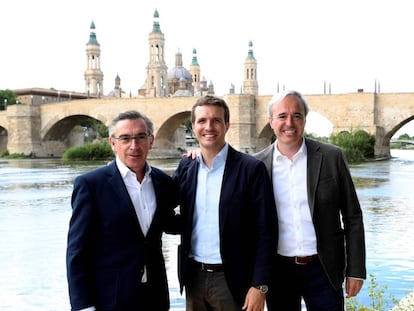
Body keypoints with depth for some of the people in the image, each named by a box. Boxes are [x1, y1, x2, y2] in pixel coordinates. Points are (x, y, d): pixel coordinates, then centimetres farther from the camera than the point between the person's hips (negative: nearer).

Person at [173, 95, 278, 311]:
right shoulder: (186, 166, 5)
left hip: (232, 280, -4)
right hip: (194, 277, 4)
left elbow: (266, 232, -9)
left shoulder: (251, 168, -9)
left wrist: (259, 286, -13)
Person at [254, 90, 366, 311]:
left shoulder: (332, 158, -4)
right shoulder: (257, 164, -1)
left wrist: (356, 270, -2)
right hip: (277, 269, 1)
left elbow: (352, 217, -1)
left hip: (323, 268, -1)